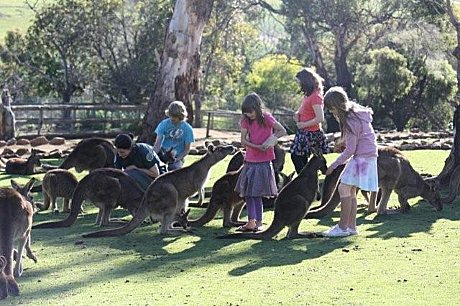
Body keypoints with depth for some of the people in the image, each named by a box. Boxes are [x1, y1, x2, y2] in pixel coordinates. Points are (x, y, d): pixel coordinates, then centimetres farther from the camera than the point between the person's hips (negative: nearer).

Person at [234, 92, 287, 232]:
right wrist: (257, 146, -17)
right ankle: (251, 222, 13)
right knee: (247, 193, 6)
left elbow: (283, 131, -4)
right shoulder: (246, 121, 3)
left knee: (257, 193, -6)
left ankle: (258, 223, 0)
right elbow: (243, 140, -3)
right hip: (250, 161, 5)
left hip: (263, 162, -5)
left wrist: (271, 138, -17)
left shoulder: (267, 118, -9)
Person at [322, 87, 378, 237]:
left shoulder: (351, 121, -21)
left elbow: (350, 149, -18)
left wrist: (334, 165, -12)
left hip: (363, 157, -10)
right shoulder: (355, 111, 8)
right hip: (363, 155, 10)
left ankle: (342, 227, -10)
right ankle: (351, 226, 14)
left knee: (344, 188, -12)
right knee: (351, 191, 11)